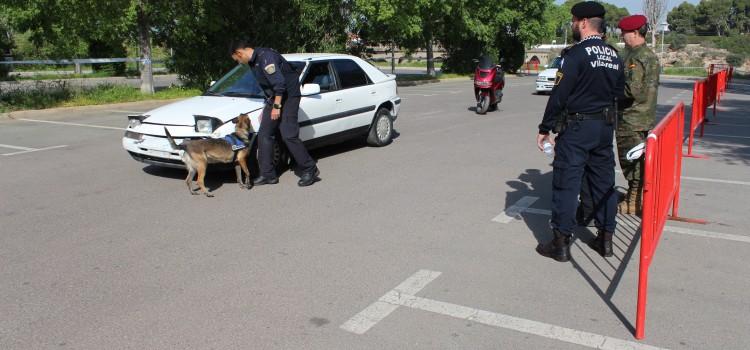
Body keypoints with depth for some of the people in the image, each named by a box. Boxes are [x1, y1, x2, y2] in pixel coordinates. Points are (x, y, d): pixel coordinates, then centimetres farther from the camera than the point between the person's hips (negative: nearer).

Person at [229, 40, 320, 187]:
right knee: (264, 134, 5)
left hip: (288, 96, -10)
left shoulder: (265, 56, -19)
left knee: (289, 135, -15)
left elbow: (279, 83, -24)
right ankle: (268, 174, 9)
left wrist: (276, 106, -21)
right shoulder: (254, 61, 13)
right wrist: (267, 107, 22)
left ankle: (310, 170, -4)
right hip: (274, 98, 10)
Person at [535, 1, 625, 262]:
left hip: (576, 128, -7)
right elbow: (618, 92, 15)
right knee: (604, 182, 14)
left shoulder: (576, 54, -14)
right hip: (605, 127, 7)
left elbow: (559, 95, -16)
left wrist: (544, 129, -10)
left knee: (566, 184, -1)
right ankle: (606, 238, 23)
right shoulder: (614, 55, 9)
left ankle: (561, 244, 3)